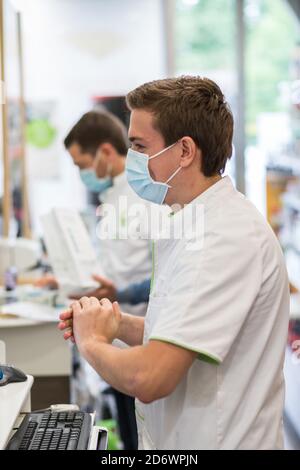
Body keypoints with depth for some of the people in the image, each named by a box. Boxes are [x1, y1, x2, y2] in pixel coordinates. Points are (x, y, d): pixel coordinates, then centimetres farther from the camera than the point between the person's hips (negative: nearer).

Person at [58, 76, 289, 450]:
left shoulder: (222, 239, -24)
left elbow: (149, 378, -29)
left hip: (212, 442, -9)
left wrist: (92, 341, -11)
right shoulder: (197, 223, 8)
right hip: (176, 439, 9)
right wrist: (119, 325, 0)